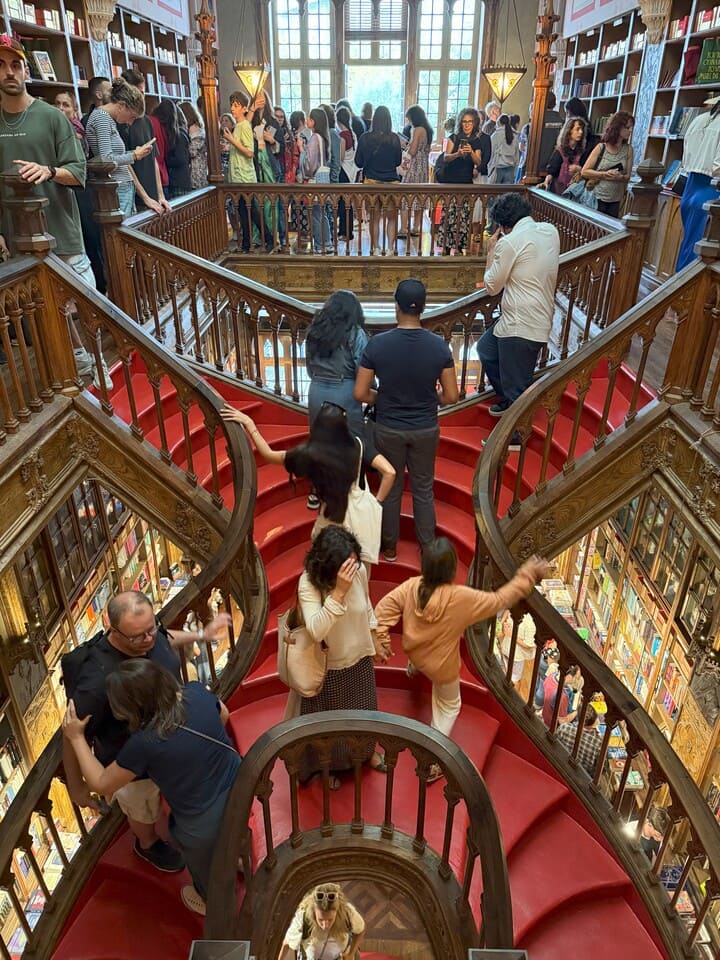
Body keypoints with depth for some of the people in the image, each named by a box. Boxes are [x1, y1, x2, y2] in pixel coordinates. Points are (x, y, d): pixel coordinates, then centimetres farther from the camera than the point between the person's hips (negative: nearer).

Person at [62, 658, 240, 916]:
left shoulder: (143, 743, -31)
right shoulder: (197, 692, -20)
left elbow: (101, 784, -12)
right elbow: (223, 715, 4)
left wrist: (76, 738, -5)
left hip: (204, 825, -4)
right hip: (240, 791, 4)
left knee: (203, 864, 32)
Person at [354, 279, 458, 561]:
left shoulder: (377, 344, -16)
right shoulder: (438, 345, -13)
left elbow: (360, 394, -13)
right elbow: (451, 396, -8)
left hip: (388, 429, -1)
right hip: (426, 429, 1)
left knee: (391, 489, 17)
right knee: (423, 490, 17)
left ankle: (389, 547, 33)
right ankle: (427, 548, 31)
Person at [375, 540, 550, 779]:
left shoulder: (412, 586, -23)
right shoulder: (461, 597, -34)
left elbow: (385, 606, -16)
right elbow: (499, 600, -24)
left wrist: (381, 637, -5)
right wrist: (528, 575, -16)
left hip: (414, 653, 5)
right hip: (441, 666, -5)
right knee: (449, 707, 22)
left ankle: (415, 668, 71)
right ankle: (432, 762, 27)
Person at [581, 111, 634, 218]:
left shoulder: (628, 150, 4)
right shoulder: (601, 148, -4)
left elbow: (627, 176, 4)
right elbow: (584, 171, -6)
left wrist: (620, 177, -18)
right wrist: (605, 174, -16)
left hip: (615, 201, 3)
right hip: (597, 198, -3)